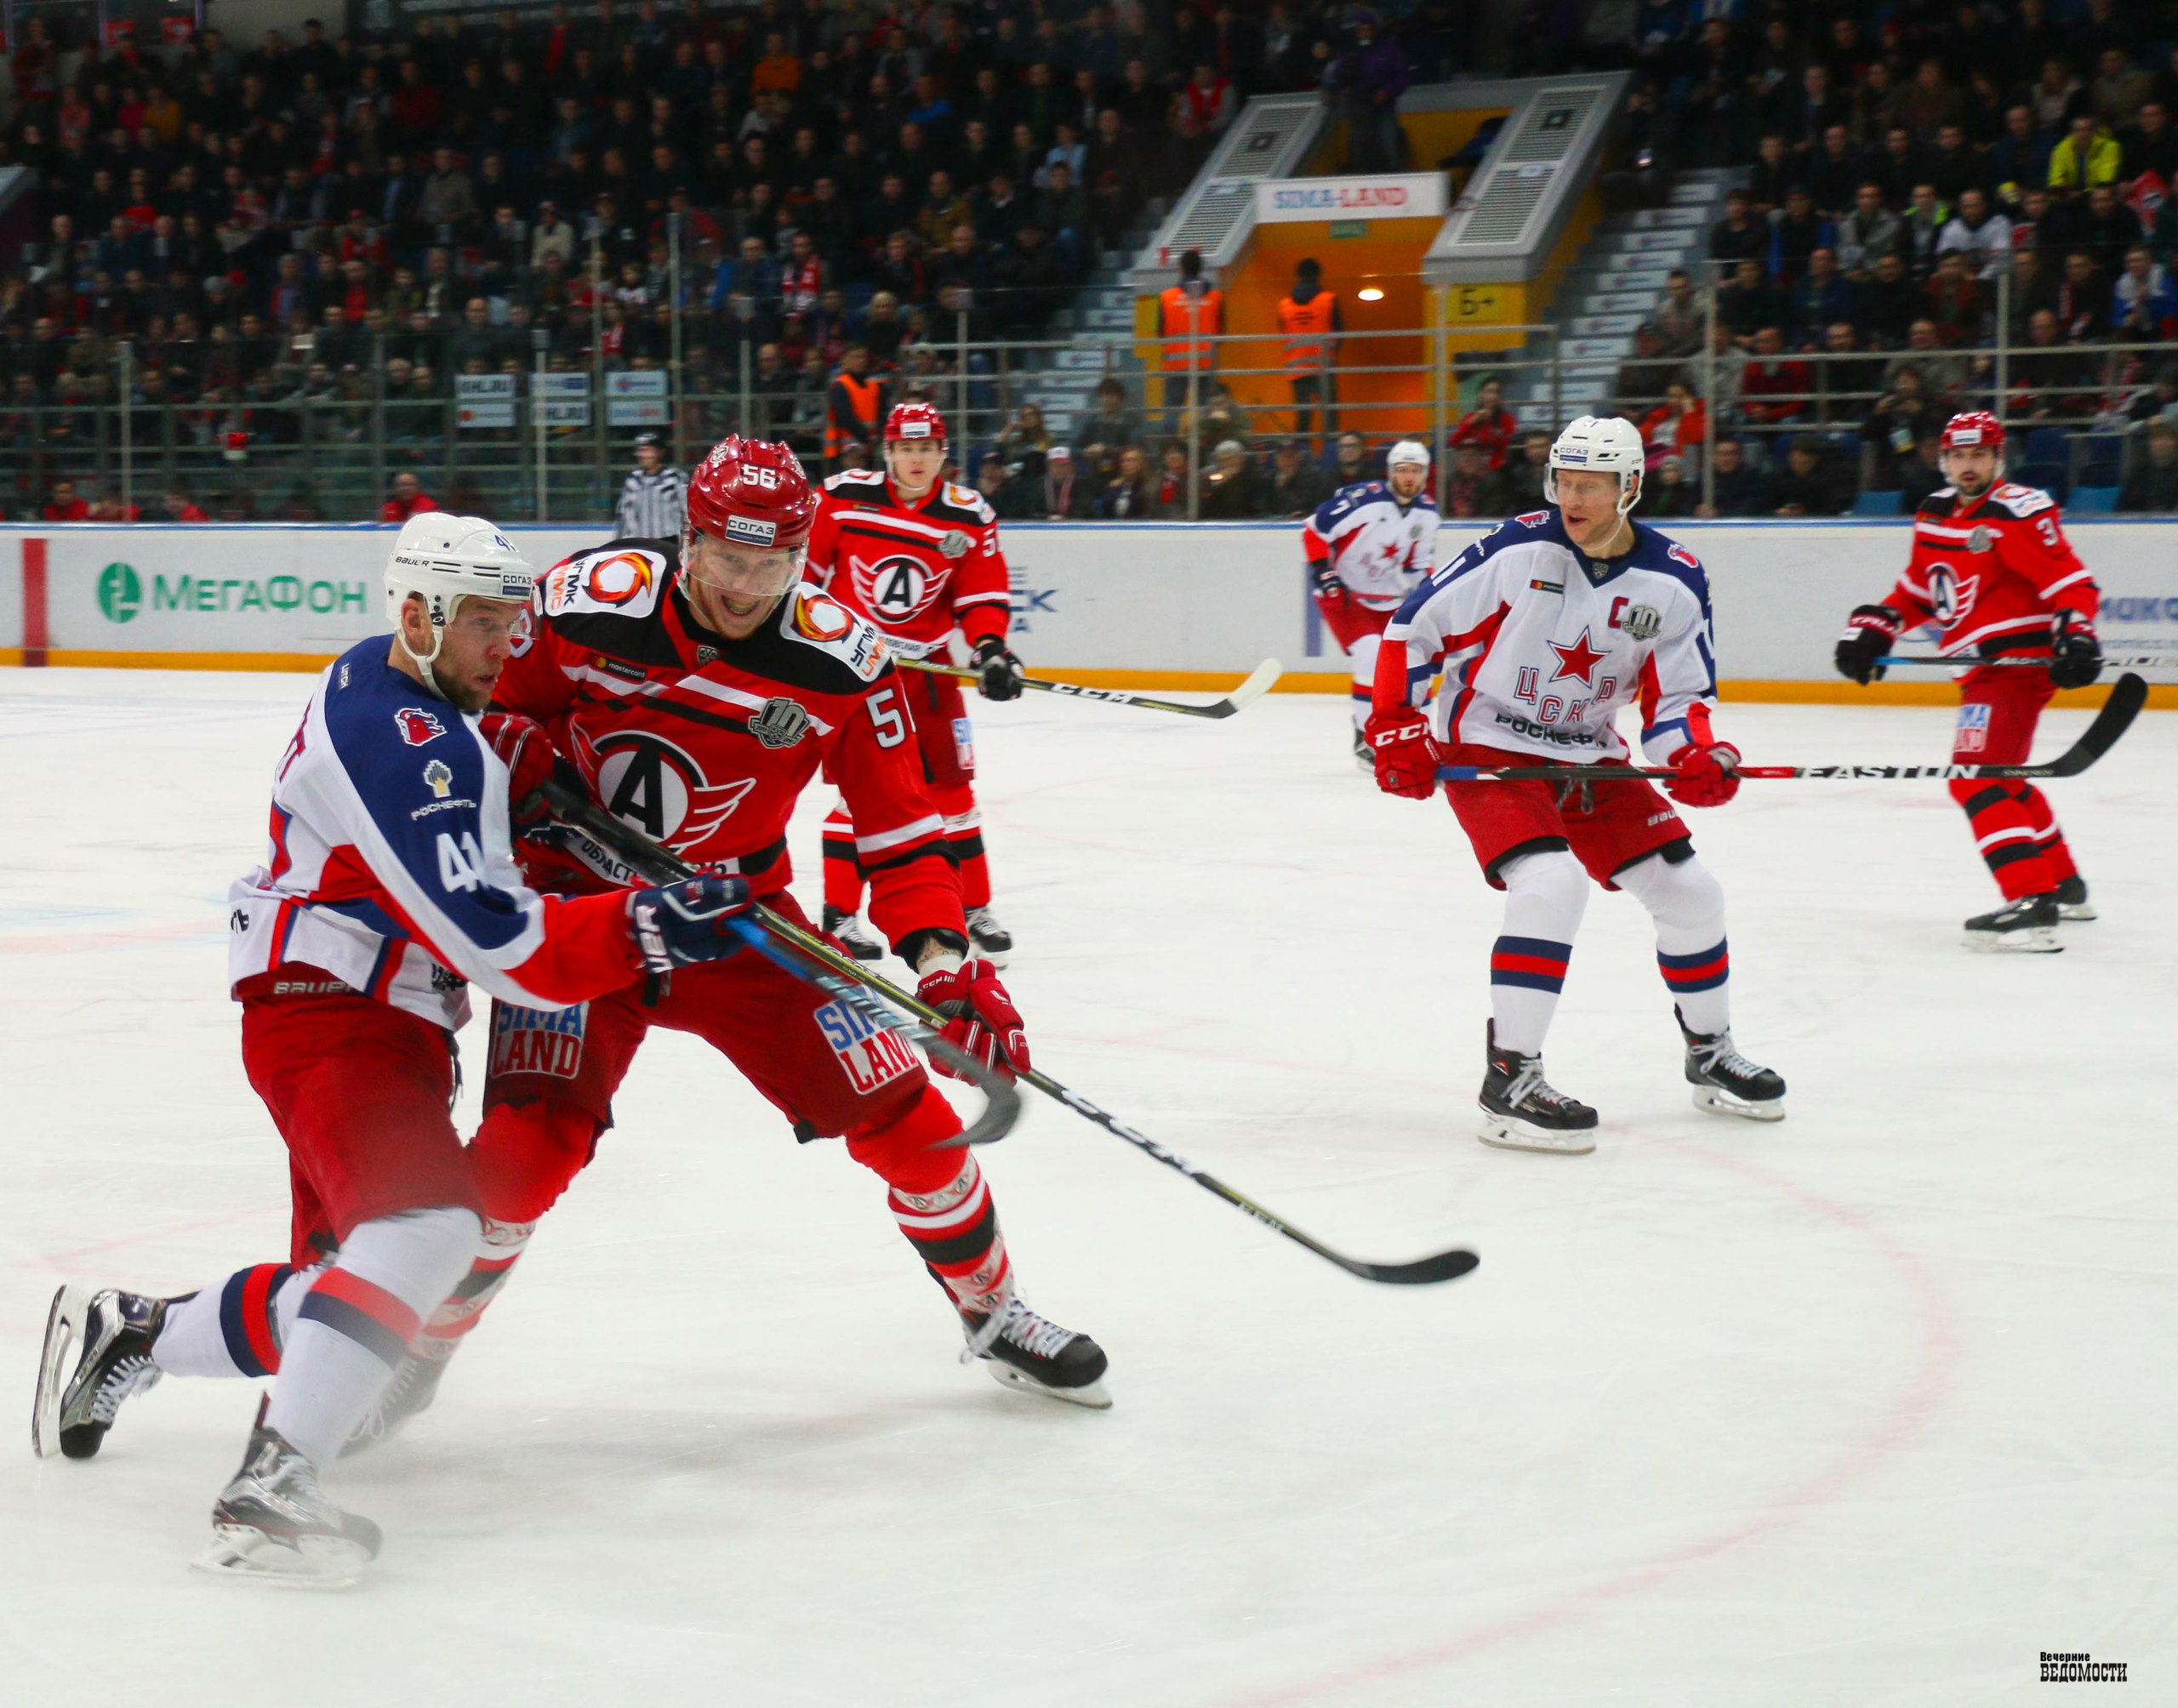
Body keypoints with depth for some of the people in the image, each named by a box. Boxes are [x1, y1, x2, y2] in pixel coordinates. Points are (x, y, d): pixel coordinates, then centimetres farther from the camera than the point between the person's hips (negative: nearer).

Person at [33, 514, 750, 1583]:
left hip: (387, 1025, 11)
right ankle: (269, 1493, -38)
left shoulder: (394, 683, 13)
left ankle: (124, 1335, 33)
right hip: (328, 1016, -11)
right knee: (429, 1225, -31)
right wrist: (642, 928, -28)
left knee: (363, 1283, 16)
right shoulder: (398, 742, -20)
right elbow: (493, 944, -25)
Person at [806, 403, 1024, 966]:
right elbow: (801, 565, 0)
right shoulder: (844, 497, -8)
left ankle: (975, 910, 17)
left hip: (925, 667, 3)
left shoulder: (969, 518, -3)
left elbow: (985, 596, -3)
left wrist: (989, 648, -19)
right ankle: (839, 915, -4)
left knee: (949, 786, 6)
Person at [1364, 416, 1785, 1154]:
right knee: (1552, 885, -28)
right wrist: (1395, 728, -14)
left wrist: (1698, 756, -19)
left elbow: (1680, 694, 1)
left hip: (1589, 760, 5)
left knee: (1690, 893, 3)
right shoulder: (1518, 550, -16)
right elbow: (1416, 628, -9)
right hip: (1486, 752, -5)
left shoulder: (1673, 581, -6)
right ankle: (1509, 1079, -20)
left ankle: (1710, 1056, 27)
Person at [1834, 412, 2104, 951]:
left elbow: (2069, 579, -18)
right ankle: (2064, 883, 39)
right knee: (2001, 778, 24)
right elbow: (1919, 590, 23)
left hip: (2018, 659, -10)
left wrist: (2075, 634, -32)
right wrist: (1873, 628, 13)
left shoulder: (2018, 512, -14)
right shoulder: (1934, 515, 12)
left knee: (1977, 779, -20)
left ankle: (2031, 904, -27)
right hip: (1982, 667, 10)